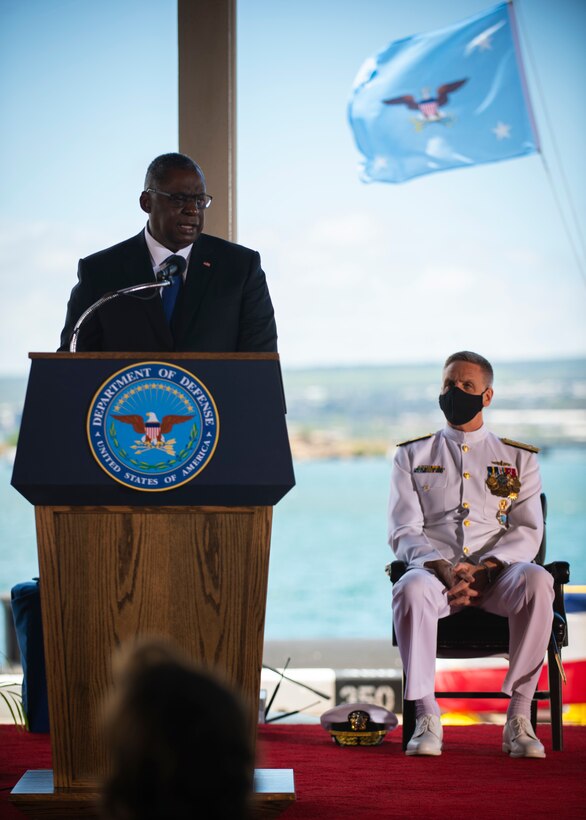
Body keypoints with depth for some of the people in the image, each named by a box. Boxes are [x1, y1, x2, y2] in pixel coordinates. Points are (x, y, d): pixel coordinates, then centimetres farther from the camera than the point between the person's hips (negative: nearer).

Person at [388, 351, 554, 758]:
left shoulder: (519, 458, 18)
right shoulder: (413, 456, 17)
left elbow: (528, 530, 6)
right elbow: (404, 531, 6)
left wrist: (484, 568, -14)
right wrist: (442, 568, -14)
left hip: (496, 573, 0)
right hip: (435, 569, 0)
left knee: (537, 581, -36)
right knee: (411, 588, -38)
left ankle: (519, 716, -30)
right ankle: (427, 717, -31)